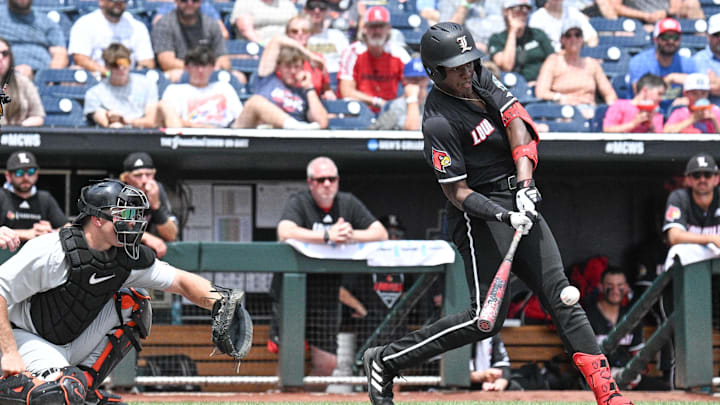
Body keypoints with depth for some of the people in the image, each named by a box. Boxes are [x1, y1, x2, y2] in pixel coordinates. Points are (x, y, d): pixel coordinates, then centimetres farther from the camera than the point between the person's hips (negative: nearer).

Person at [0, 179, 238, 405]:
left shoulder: (129, 258, -6)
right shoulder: (51, 251, -25)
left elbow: (180, 281, -4)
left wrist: (221, 302, -23)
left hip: (73, 348, 7)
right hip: (23, 338, -7)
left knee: (132, 302, -7)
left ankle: (83, 382, -4)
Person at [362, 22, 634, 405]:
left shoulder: (481, 79, 5)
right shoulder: (439, 122, -18)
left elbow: (516, 121, -3)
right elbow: (457, 192, -17)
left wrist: (524, 184, -16)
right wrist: (504, 215, -31)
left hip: (521, 204, 8)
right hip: (480, 213, -8)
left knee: (561, 295, 0)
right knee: (486, 319, -14)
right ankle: (384, 361, -3)